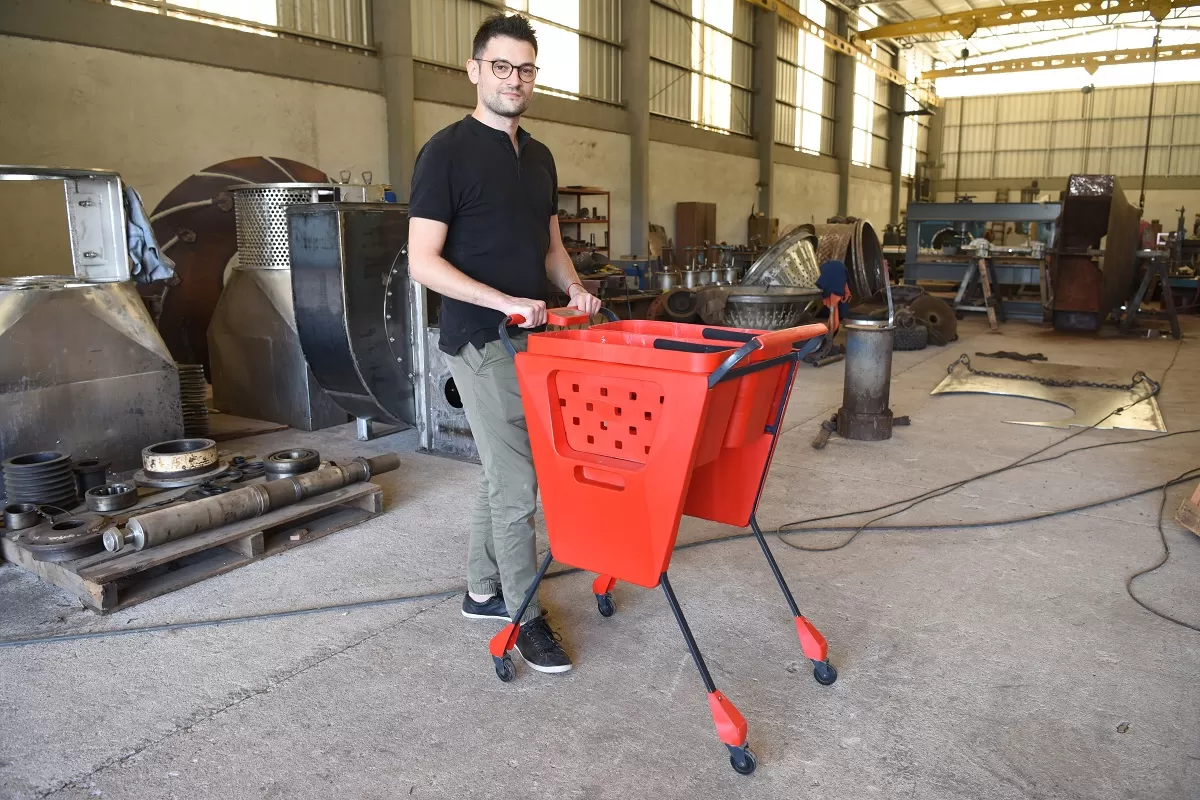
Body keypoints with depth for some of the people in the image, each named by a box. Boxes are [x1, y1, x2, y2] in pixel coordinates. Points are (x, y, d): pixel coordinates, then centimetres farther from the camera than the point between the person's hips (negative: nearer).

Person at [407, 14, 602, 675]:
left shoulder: (539, 157, 14)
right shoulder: (446, 153, -8)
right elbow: (423, 261, -14)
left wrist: (573, 286, 2)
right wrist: (505, 302, -23)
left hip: (533, 339, 7)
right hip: (482, 342, -7)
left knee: (500, 473, 16)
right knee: (516, 484, -3)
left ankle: (483, 592, 31)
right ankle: (525, 616, 13)